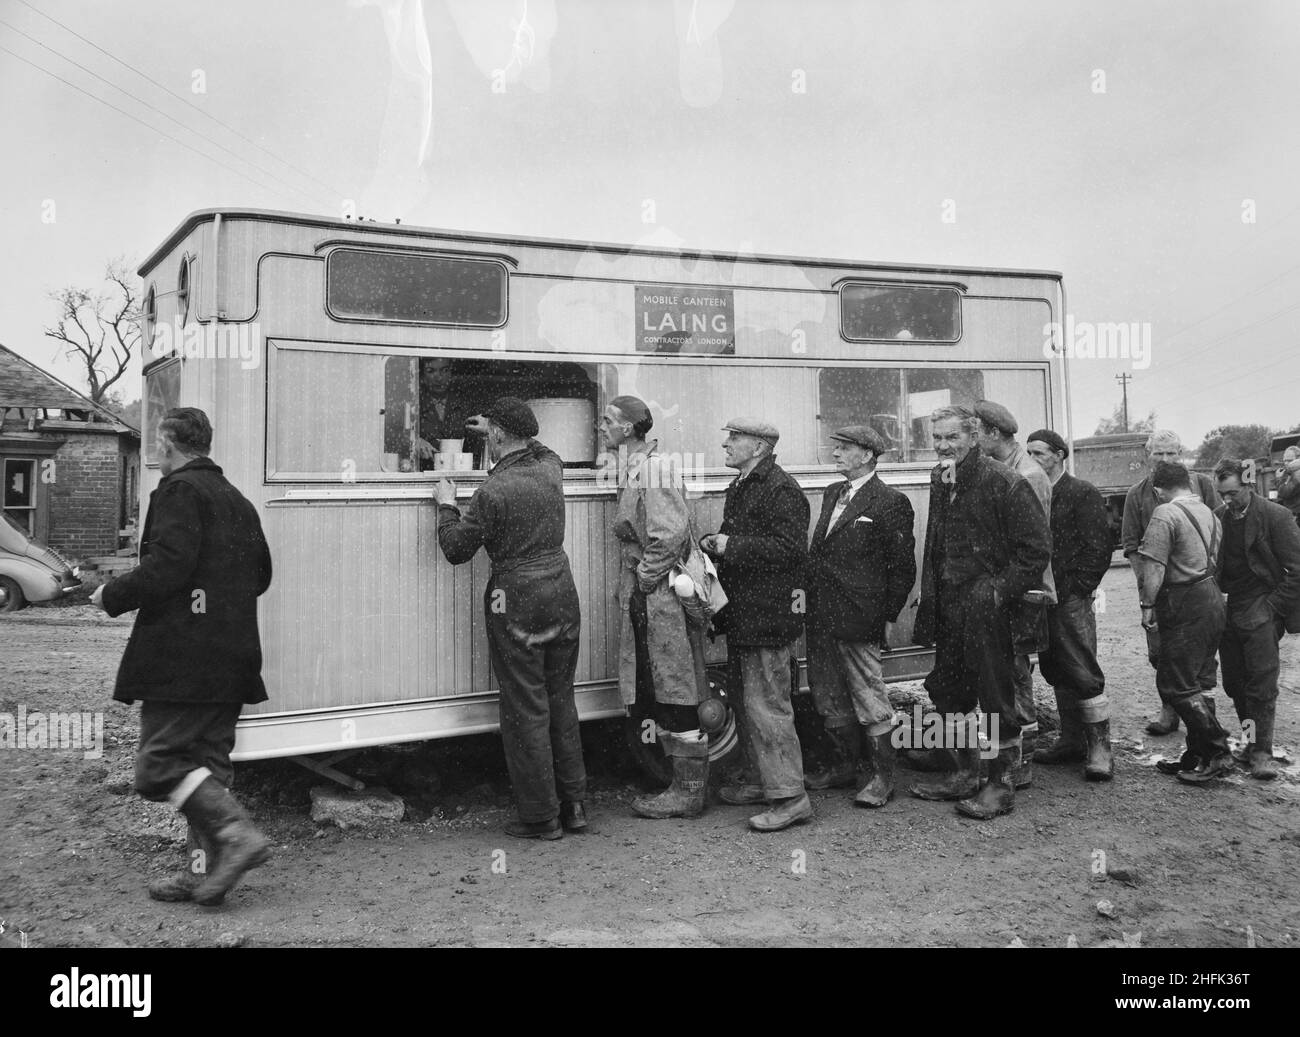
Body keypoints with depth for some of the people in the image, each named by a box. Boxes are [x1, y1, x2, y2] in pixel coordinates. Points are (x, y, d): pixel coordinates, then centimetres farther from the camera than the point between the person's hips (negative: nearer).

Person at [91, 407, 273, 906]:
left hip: (182, 655, -8)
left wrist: (111, 596, -5)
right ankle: (204, 871, 14)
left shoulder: (179, 490, -9)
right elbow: (261, 575, 20)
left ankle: (237, 835, -13)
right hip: (231, 658, 9)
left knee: (161, 761, -3)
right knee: (207, 761, 11)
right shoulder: (236, 500, 17)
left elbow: (166, 568, -19)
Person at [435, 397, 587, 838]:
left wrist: (446, 506, 9)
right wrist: (519, 436, 43)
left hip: (518, 603, -6)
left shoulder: (493, 489, -15)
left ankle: (541, 817, 11)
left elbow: (456, 550, -5)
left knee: (526, 710, 3)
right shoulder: (551, 466, 3)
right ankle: (574, 805, 22)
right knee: (561, 701, 15)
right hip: (562, 595, 6)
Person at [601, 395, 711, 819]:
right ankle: (686, 785, 23)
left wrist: (643, 579, -14)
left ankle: (689, 792, 7)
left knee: (677, 698, -2)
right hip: (647, 603, 10)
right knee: (662, 696, 14)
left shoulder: (654, 469, -14)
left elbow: (670, 535, -23)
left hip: (663, 599, -10)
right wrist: (630, 586, 17)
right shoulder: (633, 471, 16)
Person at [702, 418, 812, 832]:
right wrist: (715, 544, 4)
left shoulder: (781, 491, -15)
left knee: (766, 705, -7)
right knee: (746, 702, 17)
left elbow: (791, 548, -24)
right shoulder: (739, 487, 17)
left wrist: (731, 546, -21)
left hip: (768, 615, -10)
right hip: (741, 613, 10)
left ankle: (790, 795, 1)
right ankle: (759, 780, 29)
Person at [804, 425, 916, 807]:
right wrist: (810, 598, 13)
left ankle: (882, 776, 12)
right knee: (827, 696, 15)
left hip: (858, 618, -8)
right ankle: (846, 765, 29)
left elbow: (903, 567, -8)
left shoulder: (890, 502, -9)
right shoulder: (832, 494, 15)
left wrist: (885, 614, -8)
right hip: (821, 617, 8)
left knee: (869, 697, 0)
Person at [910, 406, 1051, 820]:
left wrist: (1002, 591, -17)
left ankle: (1001, 785, 13)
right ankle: (965, 774, 29)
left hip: (989, 613, -8)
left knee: (996, 696, 1)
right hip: (948, 607, 8)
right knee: (947, 690, 14)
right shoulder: (940, 482, 11)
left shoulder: (1004, 482, -13)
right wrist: (930, 595, 12)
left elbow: (1036, 548, -15)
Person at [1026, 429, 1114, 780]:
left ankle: (1099, 748, 0)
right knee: (1056, 672, 11)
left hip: (1072, 598, -7)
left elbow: (1098, 547, -9)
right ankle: (1071, 740, 21)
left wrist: (1074, 587, -12)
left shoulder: (1082, 494, -5)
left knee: (1083, 673, -7)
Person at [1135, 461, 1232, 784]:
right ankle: (1198, 756, 20)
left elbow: (1153, 568, -20)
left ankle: (1218, 753, -1)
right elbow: (1214, 561, 17)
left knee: (1176, 686, -3)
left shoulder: (1165, 515, -14)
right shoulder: (1208, 513, 15)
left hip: (1186, 608, -9)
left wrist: (1147, 605, -11)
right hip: (1212, 598, 9)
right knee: (1197, 684, 14)